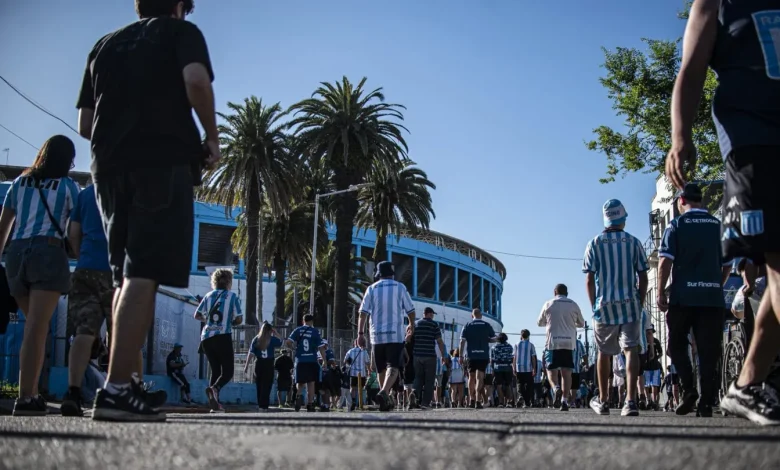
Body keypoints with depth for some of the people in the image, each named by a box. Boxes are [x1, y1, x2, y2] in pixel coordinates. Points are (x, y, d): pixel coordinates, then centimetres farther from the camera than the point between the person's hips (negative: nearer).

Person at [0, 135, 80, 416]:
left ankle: (32, 394, 13)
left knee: (34, 326, 16)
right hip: (48, 253, -4)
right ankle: (25, 398, -18)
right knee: (37, 328, -12)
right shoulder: (67, 186, 9)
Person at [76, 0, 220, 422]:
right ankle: (117, 388, -20)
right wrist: (212, 138, -3)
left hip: (109, 168, 6)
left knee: (126, 277, 11)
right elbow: (196, 81, -14)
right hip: (164, 164, -6)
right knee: (144, 275, -12)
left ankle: (122, 382, 8)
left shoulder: (106, 44, 24)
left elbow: (85, 124, 19)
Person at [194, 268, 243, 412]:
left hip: (206, 337, 5)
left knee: (215, 370, 14)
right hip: (223, 337, -5)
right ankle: (214, 388, -31)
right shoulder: (232, 296, 2)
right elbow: (238, 319, -3)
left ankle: (215, 404, 4)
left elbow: (197, 315, 11)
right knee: (228, 371, -1)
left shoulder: (208, 296, 12)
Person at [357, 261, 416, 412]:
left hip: (377, 335, 3)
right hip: (395, 335, -2)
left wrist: (360, 333, 1)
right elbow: (410, 310, 7)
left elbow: (363, 312, -1)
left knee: (381, 369, 14)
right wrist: (412, 325, 25)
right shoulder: (400, 287, 3)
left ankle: (386, 400, 20)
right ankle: (384, 392, -33)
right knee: (393, 367, -9)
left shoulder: (372, 288, 6)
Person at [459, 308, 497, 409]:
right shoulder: (486, 325, 3)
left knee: (471, 377, 14)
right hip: (483, 355, -1)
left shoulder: (467, 326, 3)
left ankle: (472, 401, 20)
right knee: (480, 378, -2)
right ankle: (478, 401, -10)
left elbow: (462, 341, -3)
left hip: (471, 355, 1)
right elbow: (494, 339, 5)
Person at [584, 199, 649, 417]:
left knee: (604, 352, 13)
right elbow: (643, 278, 3)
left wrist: (594, 306, 6)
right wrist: (640, 304, 10)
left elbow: (589, 280, -2)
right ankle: (631, 401, -17)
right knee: (631, 349, -3)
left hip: (604, 306, 0)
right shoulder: (634, 242, 3)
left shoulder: (594, 244, 1)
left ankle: (603, 401, 23)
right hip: (630, 305, 0)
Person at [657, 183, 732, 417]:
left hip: (683, 296, -3)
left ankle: (689, 390, -5)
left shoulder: (676, 225, -1)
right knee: (708, 352, 3)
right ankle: (706, 402, 1)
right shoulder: (718, 226, 10)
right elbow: (728, 265, 11)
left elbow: (665, 261, -9)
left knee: (677, 345, 10)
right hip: (713, 297, 3)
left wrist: (661, 293, -4)